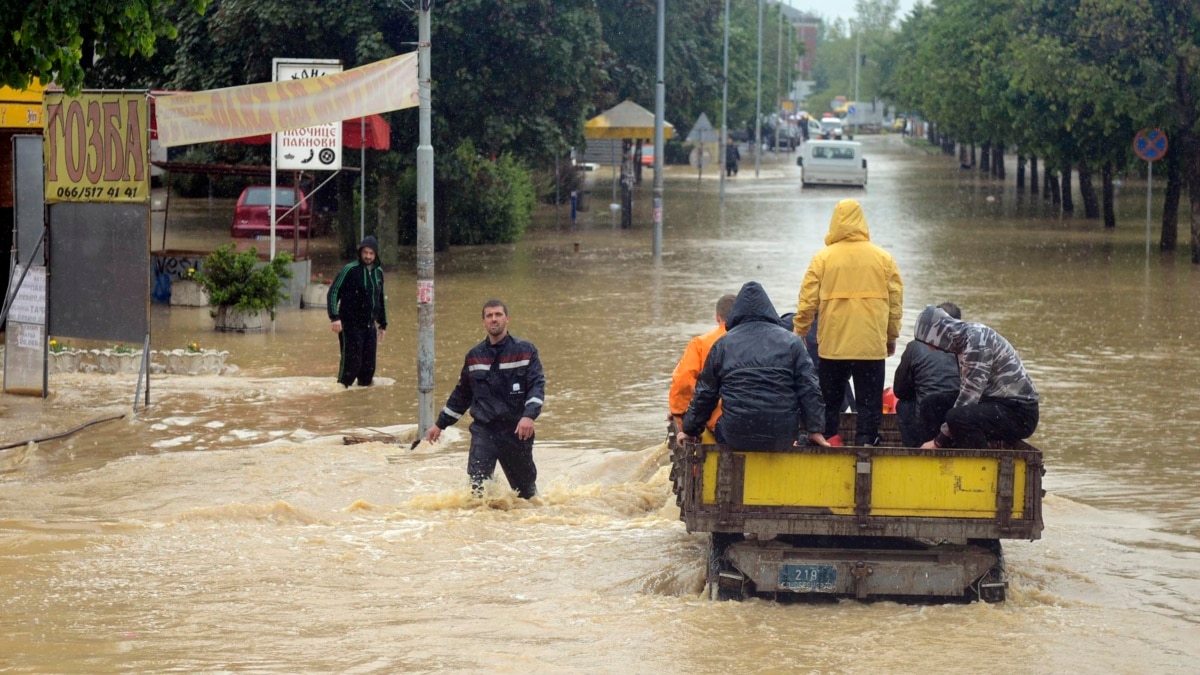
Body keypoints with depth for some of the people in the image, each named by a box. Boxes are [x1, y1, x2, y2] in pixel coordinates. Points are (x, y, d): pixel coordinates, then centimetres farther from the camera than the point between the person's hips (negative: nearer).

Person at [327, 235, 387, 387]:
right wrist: (335, 317, -22)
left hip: (370, 327, 6)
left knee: (369, 366, 6)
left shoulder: (378, 272, 10)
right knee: (351, 363, -9)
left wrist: (382, 324, 21)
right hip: (351, 327, -6)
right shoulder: (350, 270, -10)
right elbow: (332, 293, -12)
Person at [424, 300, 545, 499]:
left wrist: (529, 416, -28)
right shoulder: (474, 356, 11)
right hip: (483, 430, 2)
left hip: (516, 431, -2)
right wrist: (440, 424, 24)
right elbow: (461, 394, 22)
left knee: (525, 487, 11)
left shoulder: (525, 351, -1)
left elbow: (537, 385, -11)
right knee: (477, 483, -19)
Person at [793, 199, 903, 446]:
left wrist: (798, 334, 11)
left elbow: (807, 302, -2)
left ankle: (828, 438, 7)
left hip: (833, 344, 0)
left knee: (830, 399, 12)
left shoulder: (823, 258, -3)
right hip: (872, 345, 0)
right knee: (869, 400, 5)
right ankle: (865, 441, -2)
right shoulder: (883, 258, 2)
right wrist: (892, 337, 16)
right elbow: (896, 301, 6)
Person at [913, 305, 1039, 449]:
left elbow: (969, 397, -23)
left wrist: (938, 442, -17)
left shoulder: (976, 342, -20)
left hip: (1018, 412, -11)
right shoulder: (963, 339, 9)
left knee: (957, 418, -32)